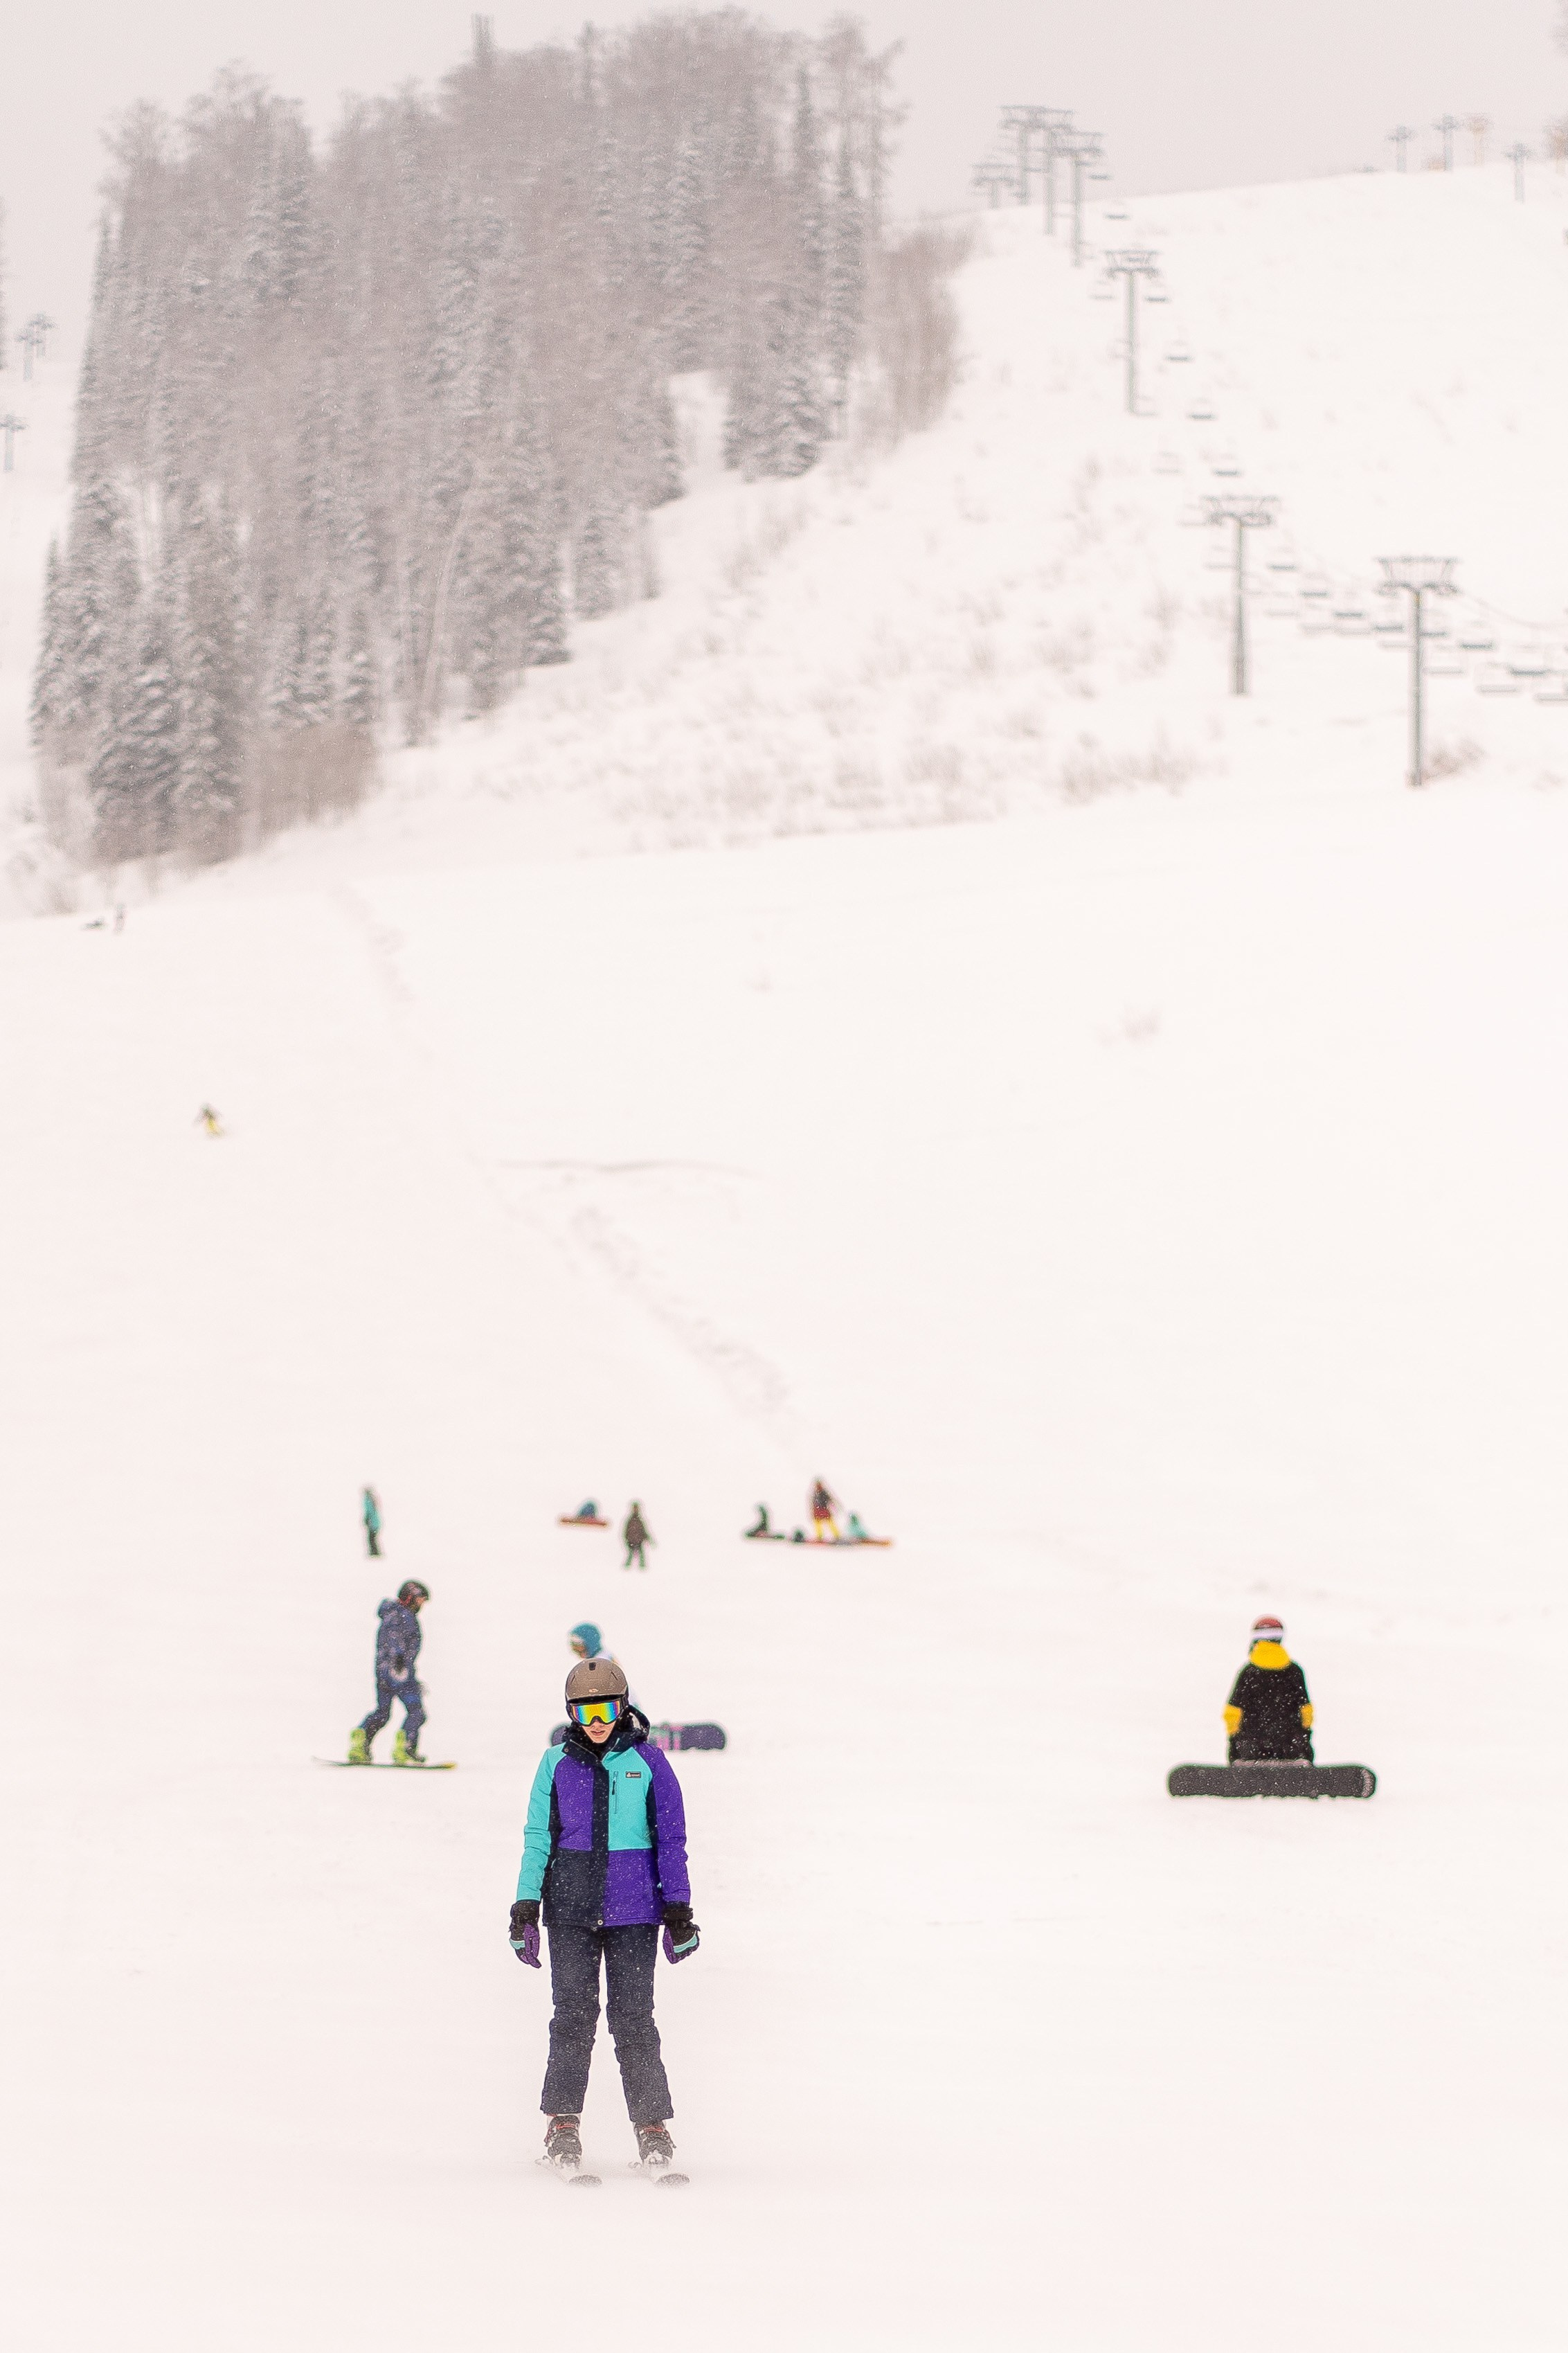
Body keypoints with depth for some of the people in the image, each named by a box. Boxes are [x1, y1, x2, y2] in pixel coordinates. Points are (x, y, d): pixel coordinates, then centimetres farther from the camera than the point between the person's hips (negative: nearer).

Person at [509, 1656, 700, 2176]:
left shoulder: (647, 1763, 2)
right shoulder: (557, 1763, 6)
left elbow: (670, 1839, 7)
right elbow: (538, 1838, 10)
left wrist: (678, 1908, 4)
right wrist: (525, 1908, 5)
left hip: (633, 1910, -1)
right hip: (571, 1907, 1)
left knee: (633, 2017, -1)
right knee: (574, 2013, -3)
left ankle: (652, 2128, 5)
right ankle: (563, 2124, 2)